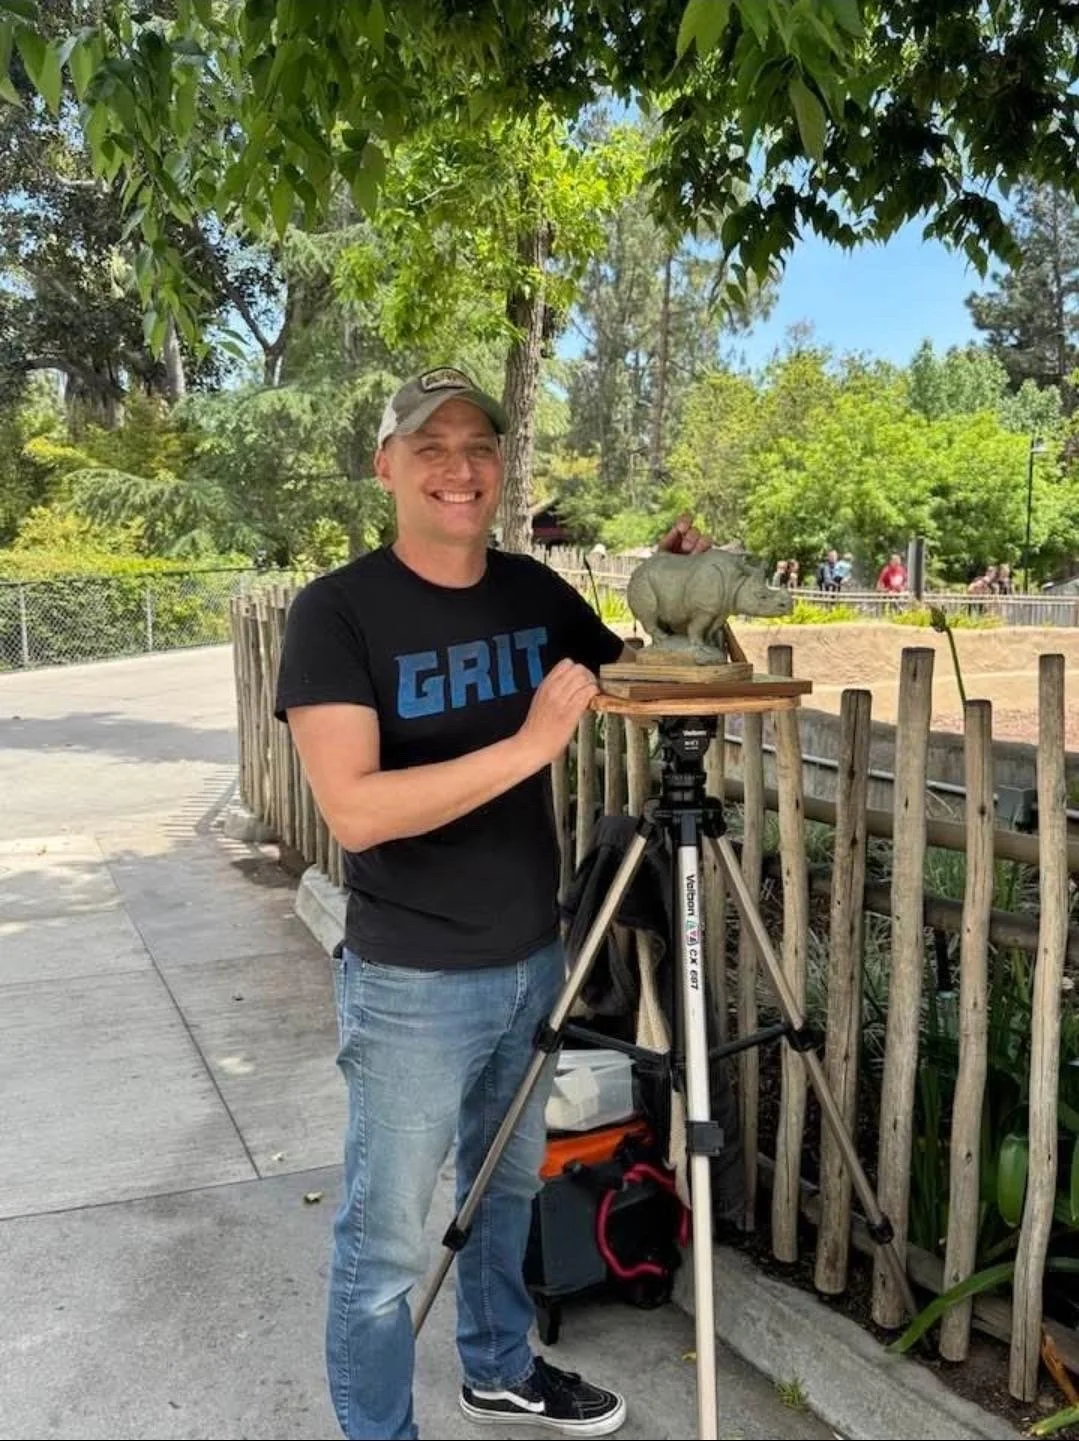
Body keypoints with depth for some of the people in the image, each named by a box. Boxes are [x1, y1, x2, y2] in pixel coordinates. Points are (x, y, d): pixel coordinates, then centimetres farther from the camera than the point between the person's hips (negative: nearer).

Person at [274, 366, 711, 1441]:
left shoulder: (536, 591, 0)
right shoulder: (337, 609, -16)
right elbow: (353, 810, -26)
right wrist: (529, 743, -31)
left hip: (533, 961, 6)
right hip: (411, 984, -6)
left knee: (509, 1186, 24)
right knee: (385, 1240, 7)